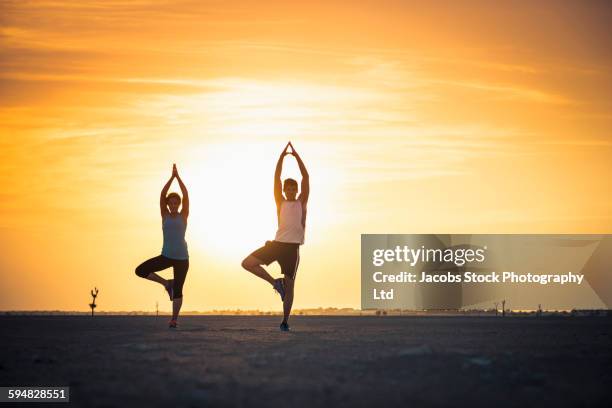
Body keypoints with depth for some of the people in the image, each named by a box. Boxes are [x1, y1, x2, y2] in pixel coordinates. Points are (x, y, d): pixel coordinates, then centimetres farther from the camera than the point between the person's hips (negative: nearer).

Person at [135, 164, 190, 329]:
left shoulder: (183, 216, 1)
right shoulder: (165, 216, 6)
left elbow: (186, 196, -9)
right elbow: (162, 195, -4)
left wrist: (178, 177, -10)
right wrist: (172, 177, -8)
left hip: (182, 258, -2)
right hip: (166, 256, 2)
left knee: (178, 290, 0)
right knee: (140, 271, -12)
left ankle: (174, 319, 13)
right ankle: (167, 283, 5)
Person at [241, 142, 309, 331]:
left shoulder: (302, 202, 8)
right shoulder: (280, 202, 11)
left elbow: (306, 177, 1)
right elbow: (276, 178, 5)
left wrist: (296, 155, -1)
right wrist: (282, 156, 0)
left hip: (292, 247, -2)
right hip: (277, 243, 2)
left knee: (289, 285, 0)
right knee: (247, 263, -13)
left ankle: (285, 321, 8)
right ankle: (275, 282, -3)